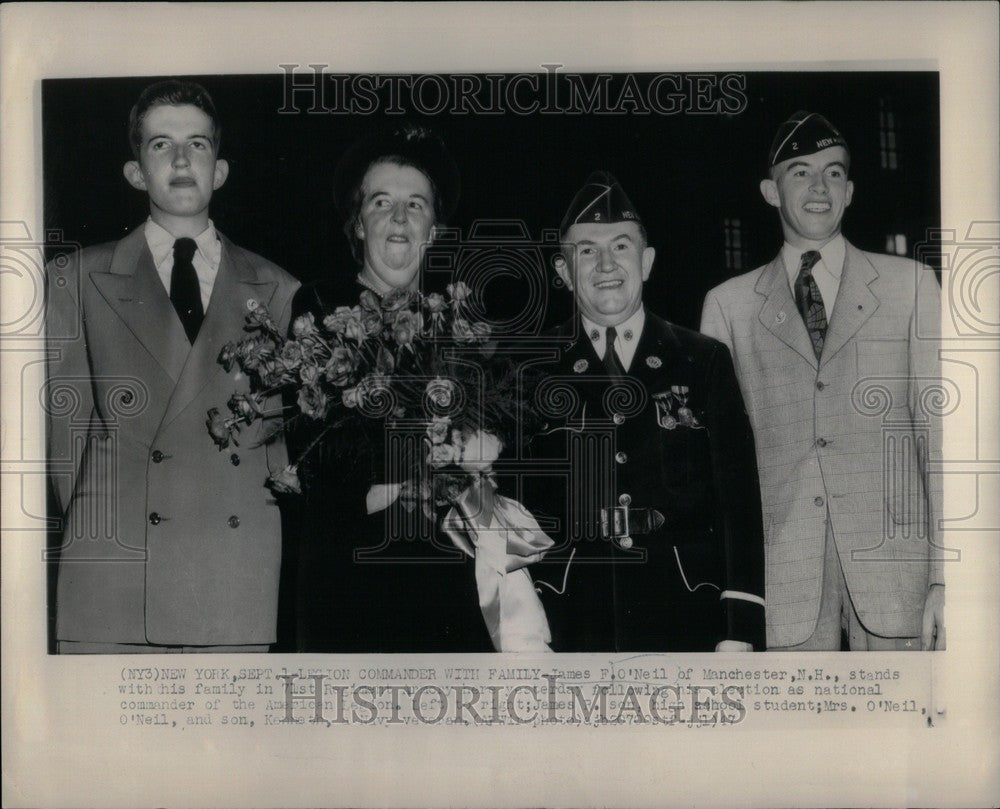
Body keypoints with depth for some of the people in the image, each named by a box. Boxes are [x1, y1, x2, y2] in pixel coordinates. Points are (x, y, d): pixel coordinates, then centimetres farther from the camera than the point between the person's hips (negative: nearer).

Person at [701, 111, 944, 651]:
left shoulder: (910, 285, 9)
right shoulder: (729, 305, 10)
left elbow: (938, 430, 5)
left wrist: (945, 578, -3)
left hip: (893, 565, 0)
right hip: (781, 578, 0)